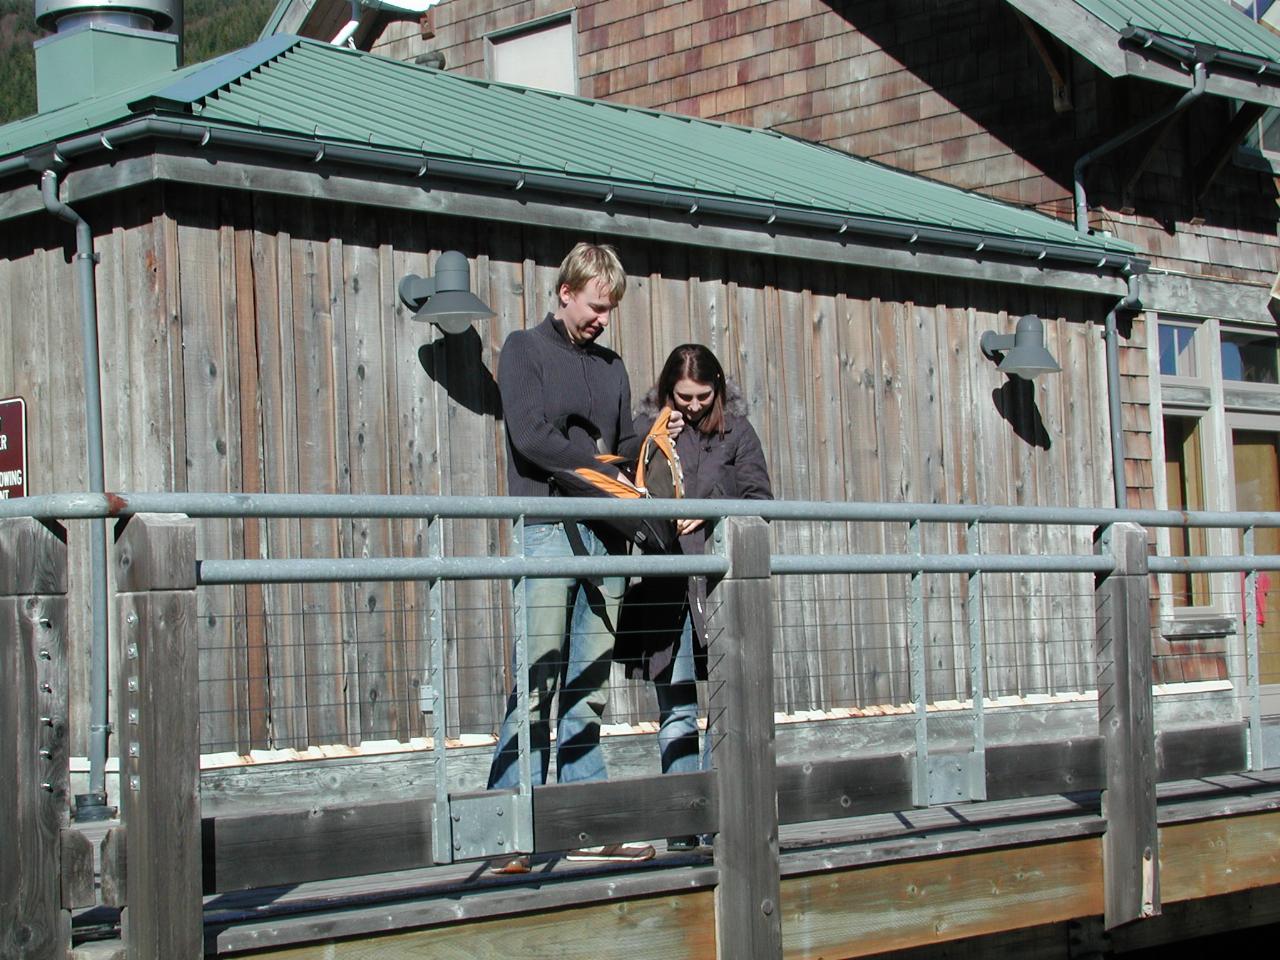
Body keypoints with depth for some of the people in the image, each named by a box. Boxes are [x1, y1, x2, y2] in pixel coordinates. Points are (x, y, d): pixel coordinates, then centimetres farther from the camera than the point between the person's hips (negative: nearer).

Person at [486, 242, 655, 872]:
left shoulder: (612, 366, 22)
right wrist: (604, 464, -7)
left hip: (602, 535, 6)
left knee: (590, 688, 4)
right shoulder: (524, 350, 5)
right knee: (538, 682, -11)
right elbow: (531, 435, -8)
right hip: (547, 528, -5)